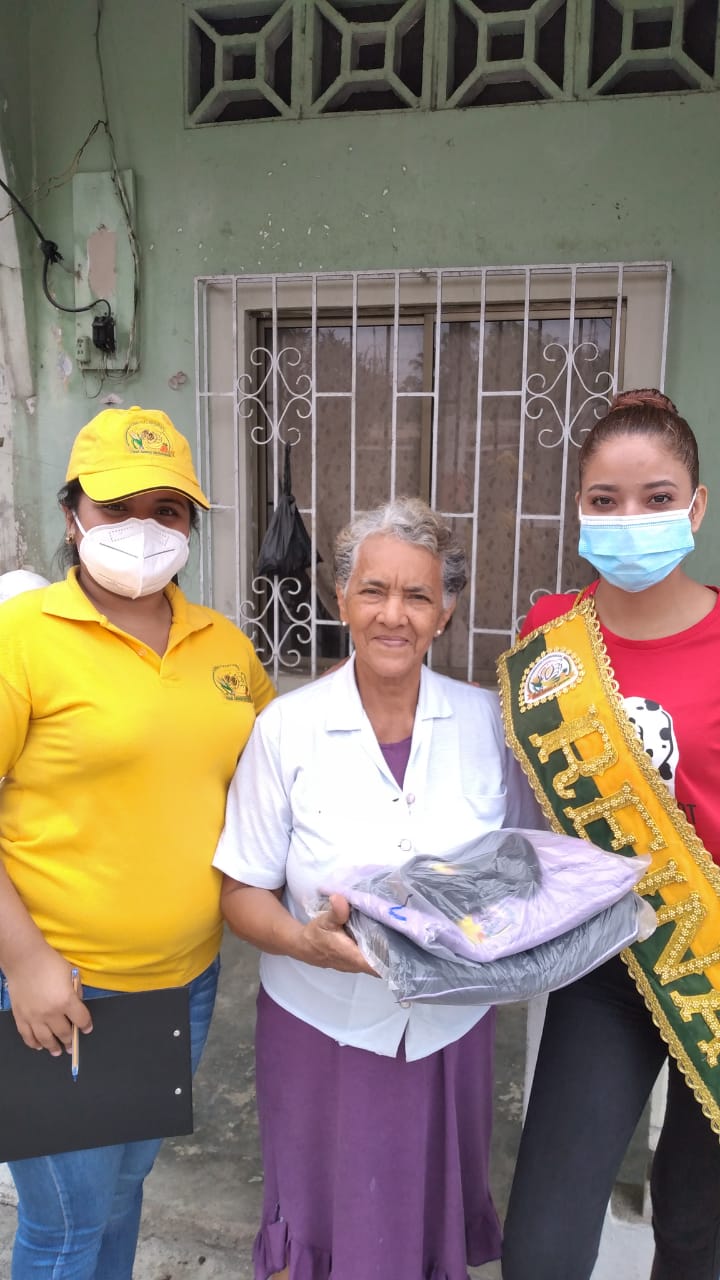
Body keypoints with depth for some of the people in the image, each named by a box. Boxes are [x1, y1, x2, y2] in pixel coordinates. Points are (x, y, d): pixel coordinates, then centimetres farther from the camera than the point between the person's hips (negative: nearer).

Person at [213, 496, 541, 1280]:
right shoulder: (287, 729, -12)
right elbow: (241, 894, -7)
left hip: (452, 1029, 2)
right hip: (324, 1031, -1)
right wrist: (309, 942, -25)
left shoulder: (486, 721, -6)